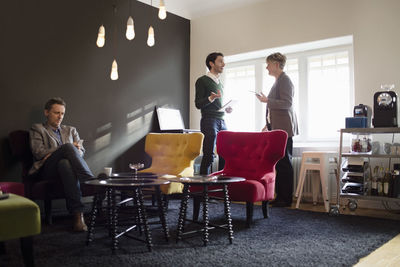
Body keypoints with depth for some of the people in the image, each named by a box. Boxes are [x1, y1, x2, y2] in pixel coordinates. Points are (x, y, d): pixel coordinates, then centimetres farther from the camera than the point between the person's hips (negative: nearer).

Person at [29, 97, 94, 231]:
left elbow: (81, 151, 15)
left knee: (65, 163, -37)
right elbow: (38, 152, 1)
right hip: (47, 170, -3)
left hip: (65, 166, 3)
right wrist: (68, 148, -7)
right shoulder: (37, 129, 19)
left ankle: (77, 214, -47)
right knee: (68, 147, -33)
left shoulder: (70, 130, 30)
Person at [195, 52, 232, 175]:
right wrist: (212, 97, -23)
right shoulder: (202, 81, -1)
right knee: (209, 155, -10)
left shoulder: (220, 83, 23)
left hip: (221, 121, 7)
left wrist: (225, 109, 11)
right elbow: (198, 104, -8)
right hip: (209, 120, -7)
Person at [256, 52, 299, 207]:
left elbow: (287, 103, -19)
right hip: (276, 128, 10)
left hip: (284, 128, -10)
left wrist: (267, 100, -17)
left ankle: (286, 199, -1)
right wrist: (269, 124, 23)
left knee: (284, 162, -6)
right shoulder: (278, 81, 21)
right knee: (279, 162, 9)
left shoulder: (284, 80, -9)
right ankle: (280, 196, 15)